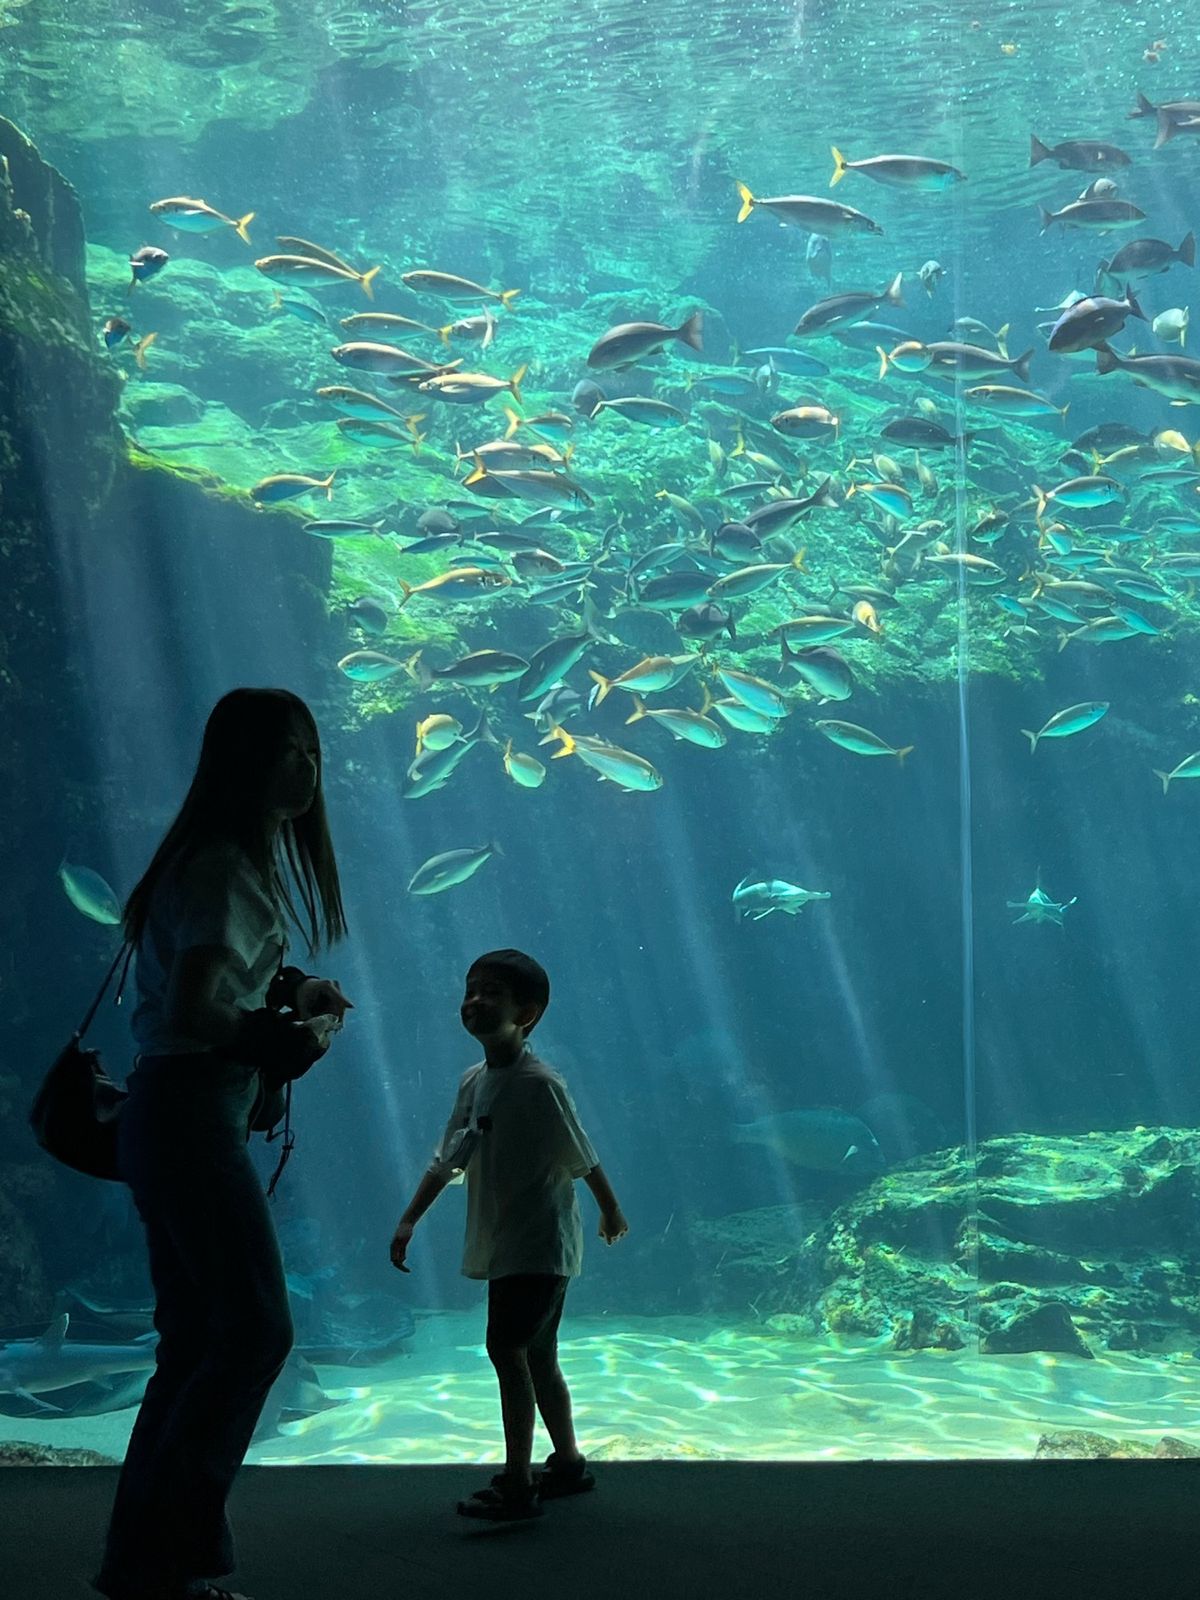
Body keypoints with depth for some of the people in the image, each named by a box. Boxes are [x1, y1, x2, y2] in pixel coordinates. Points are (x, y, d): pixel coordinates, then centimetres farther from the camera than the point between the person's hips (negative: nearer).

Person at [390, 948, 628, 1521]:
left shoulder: (540, 1084, -18)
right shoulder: (473, 1081, 7)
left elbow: (584, 1159, -8)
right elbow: (447, 1160, 14)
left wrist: (612, 1214, 1)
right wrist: (409, 1220, 10)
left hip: (541, 1243, -8)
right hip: (502, 1245, 8)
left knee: (506, 1345, -15)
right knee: (537, 1356, 16)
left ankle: (517, 1483, -9)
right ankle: (568, 1463, 29)